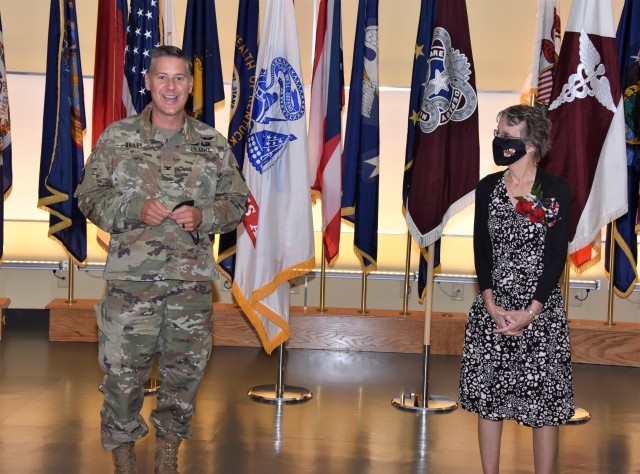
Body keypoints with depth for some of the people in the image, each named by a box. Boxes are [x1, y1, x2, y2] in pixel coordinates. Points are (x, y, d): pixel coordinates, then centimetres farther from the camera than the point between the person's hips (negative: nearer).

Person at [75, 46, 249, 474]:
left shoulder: (213, 144, 6)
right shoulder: (117, 138, 3)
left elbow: (237, 202, 10)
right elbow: (90, 196, 5)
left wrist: (203, 215, -10)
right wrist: (135, 210, -12)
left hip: (192, 281, 2)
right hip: (131, 280, -1)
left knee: (185, 370, 10)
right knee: (124, 371, 3)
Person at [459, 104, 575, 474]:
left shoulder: (557, 191, -5)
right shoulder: (487, 188, 4)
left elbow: (557, 255, -7)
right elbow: (482, 248, 2)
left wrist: (531, 312, -14)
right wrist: (491, 304, -10)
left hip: (541, 309, -3)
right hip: (493, 307, 3)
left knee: (544, 401, 2)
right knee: (487, 395, 8)